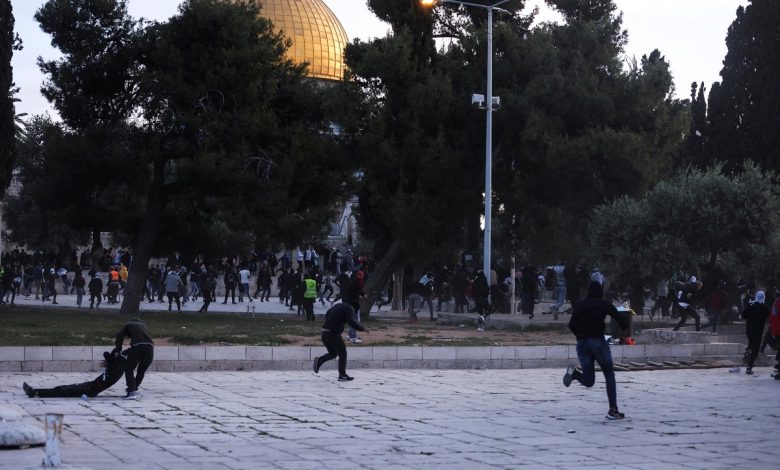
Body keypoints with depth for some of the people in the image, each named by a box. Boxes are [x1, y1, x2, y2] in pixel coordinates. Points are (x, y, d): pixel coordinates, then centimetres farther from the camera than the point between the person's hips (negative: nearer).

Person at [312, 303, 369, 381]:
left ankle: (319, 360, -2)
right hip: (334, 334, -8)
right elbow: (351, 322, -18)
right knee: (342, 354, 6)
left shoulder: (337, 306, 20)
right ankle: (342, 375, 7)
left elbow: (327, 314, 28)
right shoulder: (349, 309, -5)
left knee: (333, 353, 21)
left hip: (324, 333, 8)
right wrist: (362, 329, -11)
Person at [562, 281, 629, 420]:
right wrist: (625, 327, 14)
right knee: (609, 375, 9)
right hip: (598, 341, -4)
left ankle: (574, 372, -23)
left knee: (588, 381, 8)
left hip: (581, 344, 4)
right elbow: (619, 318, -6)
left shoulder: (579, 305, 14)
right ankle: (613, 410, 2)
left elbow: (571, 325, 10)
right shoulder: (603, 304, 1)